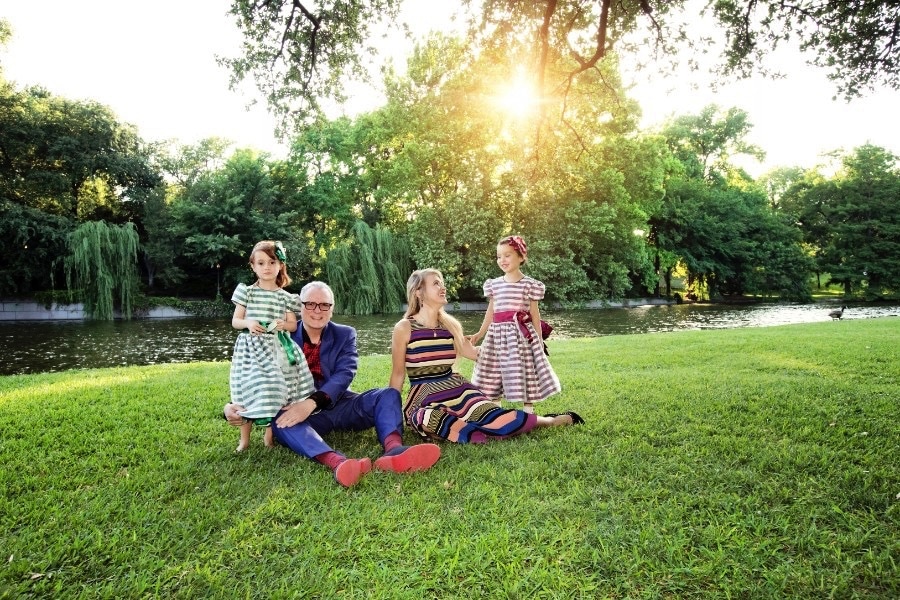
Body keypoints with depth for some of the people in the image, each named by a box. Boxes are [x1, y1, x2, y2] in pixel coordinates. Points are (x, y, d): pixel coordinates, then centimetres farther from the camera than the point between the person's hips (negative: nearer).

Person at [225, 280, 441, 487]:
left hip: (341, 406, 2)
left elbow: (344, 375, -10)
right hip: (300, 412, -1)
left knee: (388, 395, -20)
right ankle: (337, 462, -59)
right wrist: (236, 405, -24)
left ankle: (394, 451, -49)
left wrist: (312, 402, -29)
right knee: (280, 419, -33)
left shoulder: (345, 335, 6)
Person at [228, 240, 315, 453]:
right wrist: (247, 323, -16)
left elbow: (293, 324, 7)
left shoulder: (286, 297, 6)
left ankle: (269, 436, 18)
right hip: (251, 348, -1)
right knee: (249, 392, -4)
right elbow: (235, 321, 5)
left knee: (275, 392, 0)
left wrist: (283, 324, -14)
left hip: (277, 349, 1)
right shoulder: (246, 292, 3)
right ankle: (244, 439, 11)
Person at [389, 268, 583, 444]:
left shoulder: (450, 325, 7)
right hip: (425, 401, -4)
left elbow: (477, 353, 16)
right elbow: (398, 375, 0)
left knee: (497, 417, -19)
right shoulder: (404, 328, -7)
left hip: (458, 391, 4)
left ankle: (552, 420, -2)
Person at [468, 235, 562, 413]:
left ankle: (528, 412, 14)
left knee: (525, 374, 1)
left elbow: (535, 313, 3)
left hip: (521, 333, -3)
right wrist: (479, 334, 15)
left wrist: (539, 339, 4)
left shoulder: (529, 284, -1)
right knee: (493, 376, 7)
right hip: (498, 334, 4)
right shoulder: (494, 284, 9)